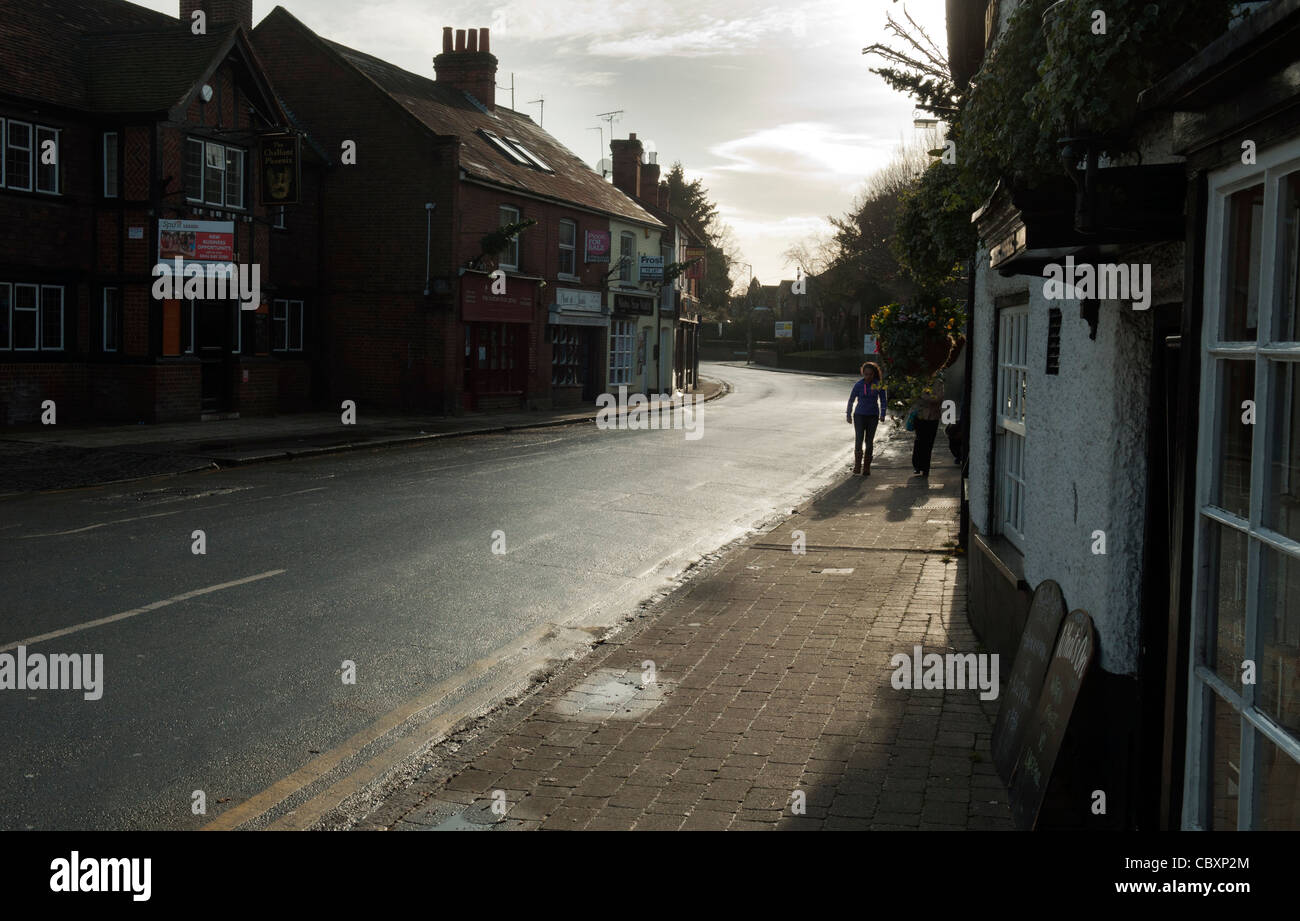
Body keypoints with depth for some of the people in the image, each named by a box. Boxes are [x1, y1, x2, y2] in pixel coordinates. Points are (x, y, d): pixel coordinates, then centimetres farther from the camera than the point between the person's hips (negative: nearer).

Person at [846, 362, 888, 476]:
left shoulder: (878, 384, -4)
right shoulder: (859, 385, -6)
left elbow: (883, 400, 6)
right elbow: (851, 400, 7)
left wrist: (882, 414, -1)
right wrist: (848, 415, 13)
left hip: (873, 416, 1)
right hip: (859, 415, -1)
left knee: (869, 442, 4)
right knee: (858, 440, -11)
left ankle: (866, 468, 12)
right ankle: (857, 467, -4)